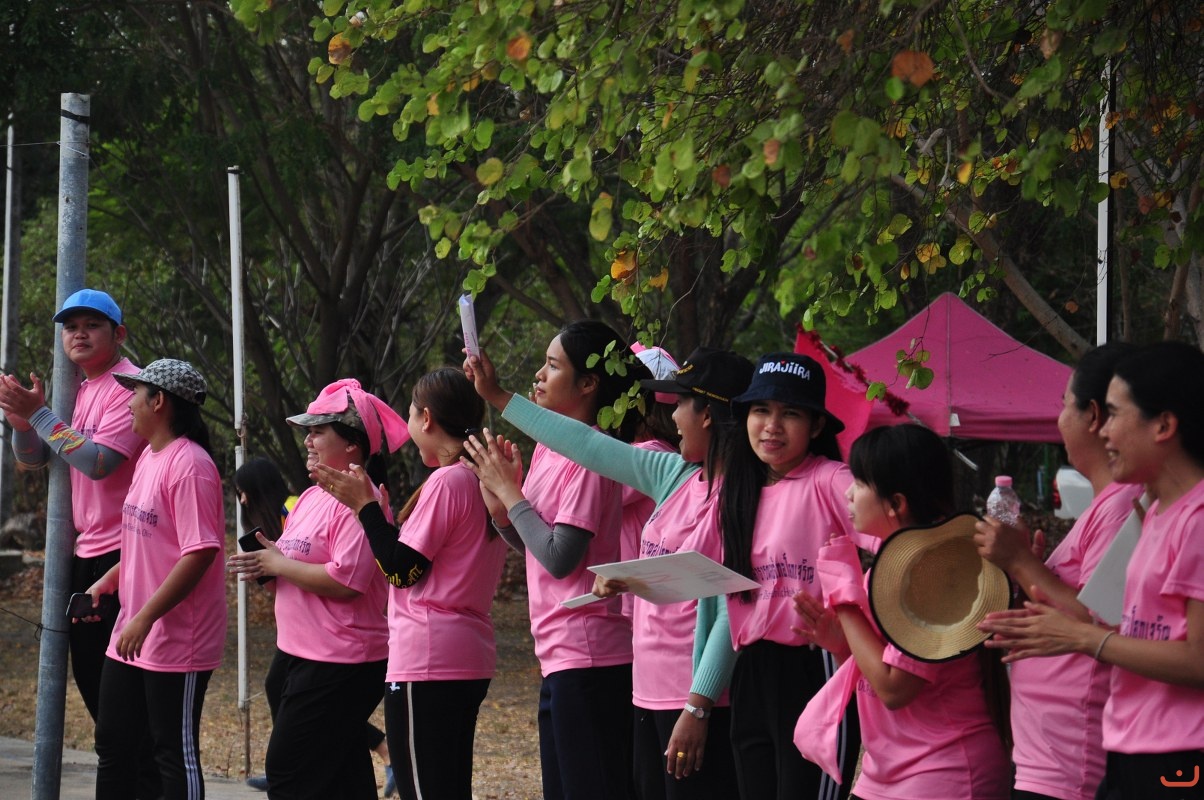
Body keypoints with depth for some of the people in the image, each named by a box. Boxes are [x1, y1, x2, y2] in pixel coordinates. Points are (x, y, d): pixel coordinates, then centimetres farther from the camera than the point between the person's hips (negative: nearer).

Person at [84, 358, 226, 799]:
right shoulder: (148, 458, 12)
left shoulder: (189, 465, -18)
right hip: (130, 638, 10)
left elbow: (201, 552, -24)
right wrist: (104, 584, 12)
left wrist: (145, 617, -25)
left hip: (175, 643, -10)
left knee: (175, 754, -2)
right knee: (112, 744, 15)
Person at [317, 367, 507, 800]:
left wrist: (365, 505, -5)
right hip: (470, 657, 10)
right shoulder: (480, 480, 12)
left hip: (427, 662, -10)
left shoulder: (446, 481, -14)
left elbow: (402, 570, -14)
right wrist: (370, 504, 16)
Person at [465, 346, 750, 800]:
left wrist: (698, 707, -20)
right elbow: (590, 447, 17)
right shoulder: (675, 477, 9)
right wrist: (497, 397, 22)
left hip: (697, 702, -9)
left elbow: (731, 615, -18)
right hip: (650, 693, 9)